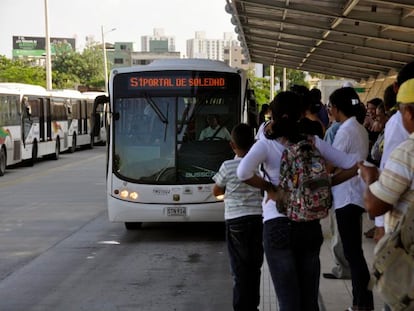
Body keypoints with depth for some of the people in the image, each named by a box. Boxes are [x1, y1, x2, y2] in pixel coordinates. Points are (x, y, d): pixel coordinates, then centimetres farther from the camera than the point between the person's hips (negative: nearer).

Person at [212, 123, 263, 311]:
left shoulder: (228, 167, -8)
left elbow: (216, 192, 5)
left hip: (235, 220, -3)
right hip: (259, 218, 3)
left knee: (240, 268, 2)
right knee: (254, 266, 13)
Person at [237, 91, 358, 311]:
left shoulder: (266, 144, -6)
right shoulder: (313, 142, 3)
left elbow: (243, 172, -24)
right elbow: (351, 165, 3)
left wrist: (269, 188, -9)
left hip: (278, 226, -3)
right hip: (310, 225, 3)